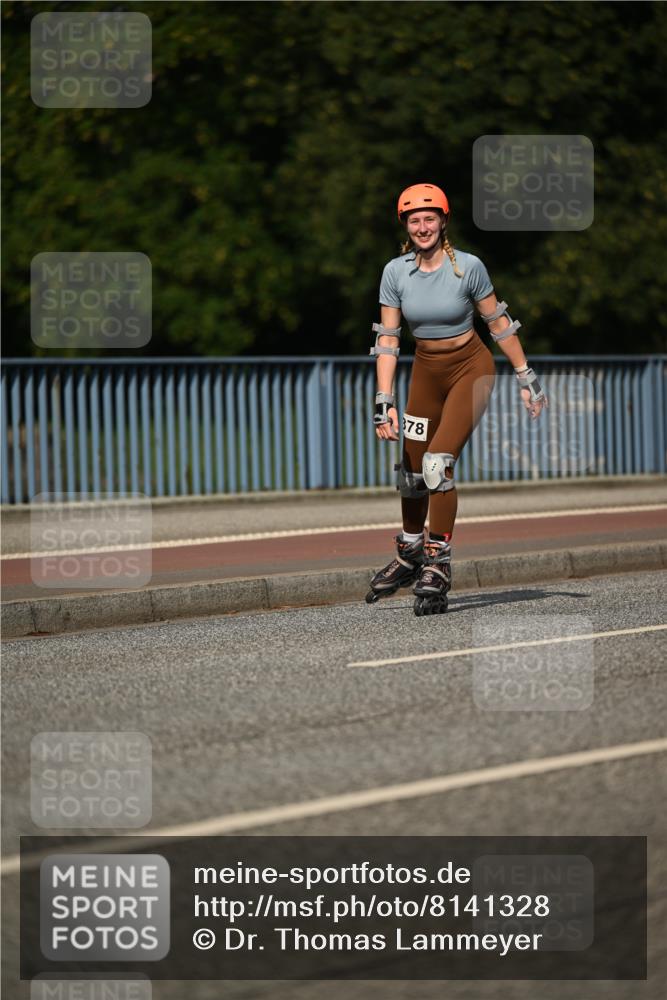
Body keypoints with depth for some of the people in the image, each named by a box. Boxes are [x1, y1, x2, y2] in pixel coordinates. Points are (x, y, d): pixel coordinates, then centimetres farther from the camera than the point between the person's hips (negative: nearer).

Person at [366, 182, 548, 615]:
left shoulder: (468, 266, -15)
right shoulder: (396, 272, -6)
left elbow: (499, 323, -4)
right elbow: (387, 338, -6)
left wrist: (526, 376, 0)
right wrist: (385, 400, -13)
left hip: (471, 367, -4)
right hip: (426, 370, 4)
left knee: (438, 463, -20)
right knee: (412, 469, 9)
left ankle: (438, 566, -14)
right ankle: (409, 555, 31)